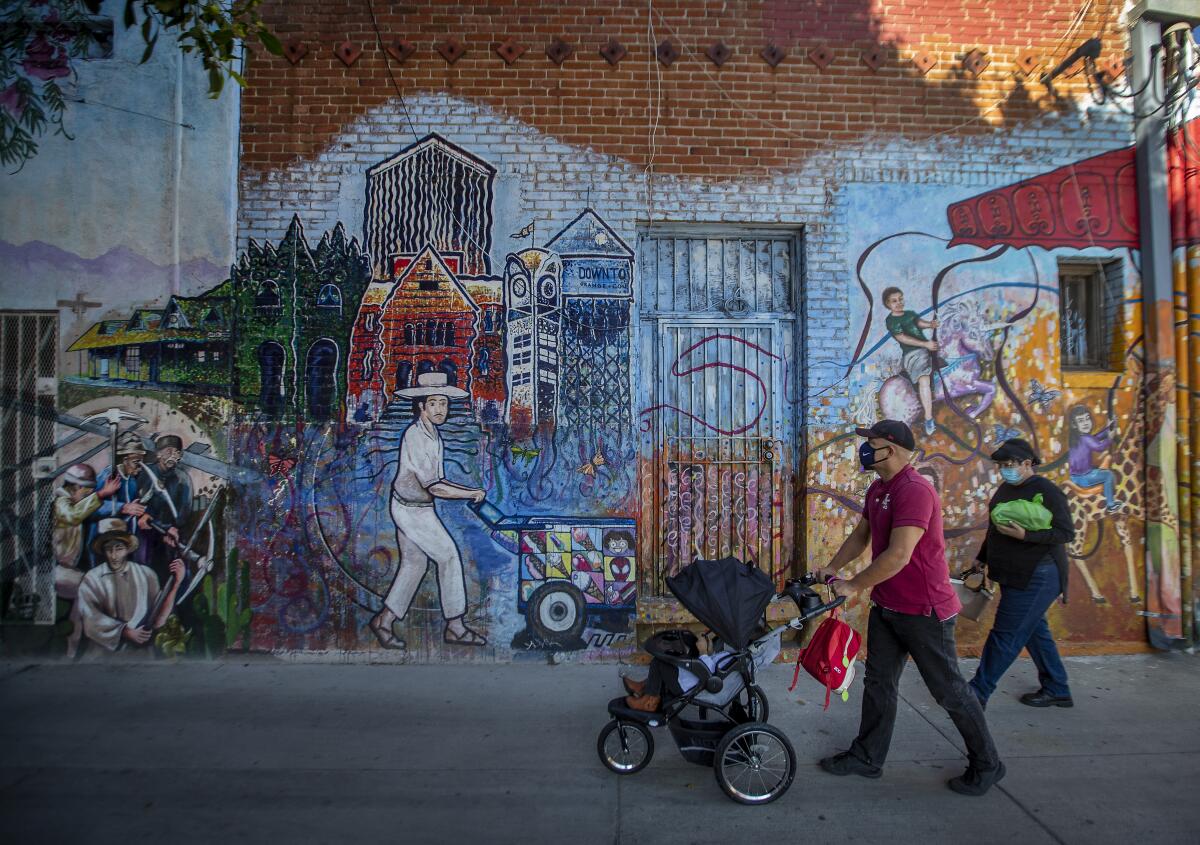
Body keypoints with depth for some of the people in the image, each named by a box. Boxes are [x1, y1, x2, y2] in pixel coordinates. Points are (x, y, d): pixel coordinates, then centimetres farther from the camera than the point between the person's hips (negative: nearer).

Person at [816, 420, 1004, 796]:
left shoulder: (915, 490, -24)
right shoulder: (878, 490, 7)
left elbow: (898, 556, -30)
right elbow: (861, 535, 19)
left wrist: (853, 586, -20)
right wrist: (831, 568, 10)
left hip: (924, 610, -9)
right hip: (886, 606, 9)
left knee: (949, 691, 7)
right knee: (878, 683, 15)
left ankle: (986, 765, 26)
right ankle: (867, 757, 27)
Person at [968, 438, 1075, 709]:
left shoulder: (1046, 491, -14)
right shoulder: (1005, 489, 10)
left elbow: (1067, 533, -16)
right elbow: (994, 528, 19)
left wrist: (1024, 535, -26)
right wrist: (983, 559, 21)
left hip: (1036, 576, -8)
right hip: (1015, 575, 8)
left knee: (1006, 633, -4)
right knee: (1033, 630, 16)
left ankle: (978, 693, 2)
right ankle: (1057, 690, 30)